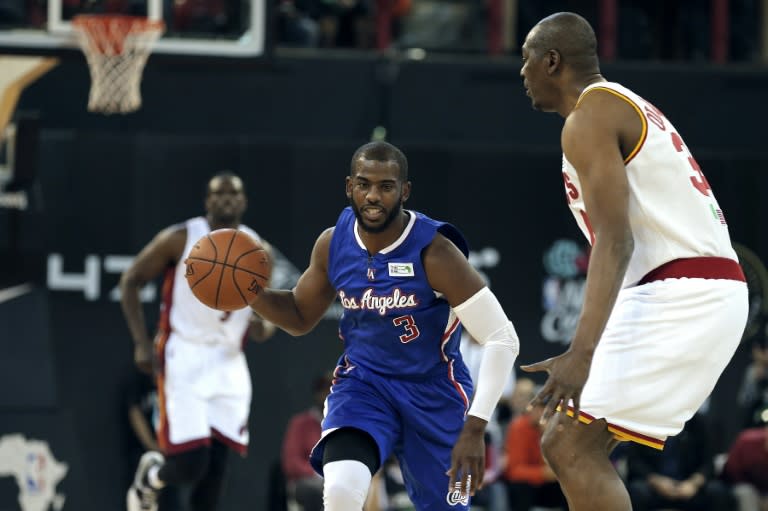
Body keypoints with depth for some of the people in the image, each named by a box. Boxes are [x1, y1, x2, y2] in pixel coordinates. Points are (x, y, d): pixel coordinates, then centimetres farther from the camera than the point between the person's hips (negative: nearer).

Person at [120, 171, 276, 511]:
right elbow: (130, 281, 0)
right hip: (183, 359, -4)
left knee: (214, 469, 0)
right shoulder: (180, 239, -6)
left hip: (228, 364, 4)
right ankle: (150, 477, 22)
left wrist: (263, 327, -9)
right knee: (190, 465, -13)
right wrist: (141, 343, -9)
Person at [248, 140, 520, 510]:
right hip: (362, 382, 2)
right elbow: (301, 317, 11)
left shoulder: (433, 252, -22)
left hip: (433, 392, -2)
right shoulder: (333, 244, -7)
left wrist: (475, 428, -27)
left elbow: (501, 339, -21)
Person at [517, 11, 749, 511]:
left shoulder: (590, 118, -7)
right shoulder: (628, 109, 24)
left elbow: (615, 241, -21)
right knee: (579, 441, 16)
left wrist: (582, 353, -30)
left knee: (569, 446, -13)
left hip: (681, 299, -10)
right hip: (708, 294, 10)